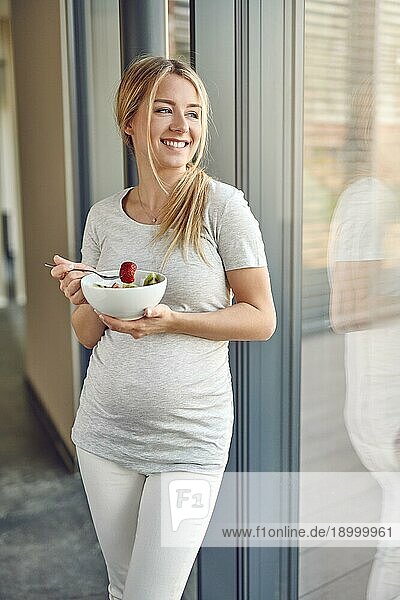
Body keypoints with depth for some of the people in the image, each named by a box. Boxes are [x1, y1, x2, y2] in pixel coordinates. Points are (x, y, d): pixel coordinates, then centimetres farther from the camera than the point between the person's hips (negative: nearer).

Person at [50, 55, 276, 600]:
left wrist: (172, 320, -22)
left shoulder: (221, 204, -10)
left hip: (190, 437, -4)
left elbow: (261, 319, -8)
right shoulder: (104, 215, 1)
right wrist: (86, 300, -14)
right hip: (105, 430, 4)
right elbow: (88, 335, 8)